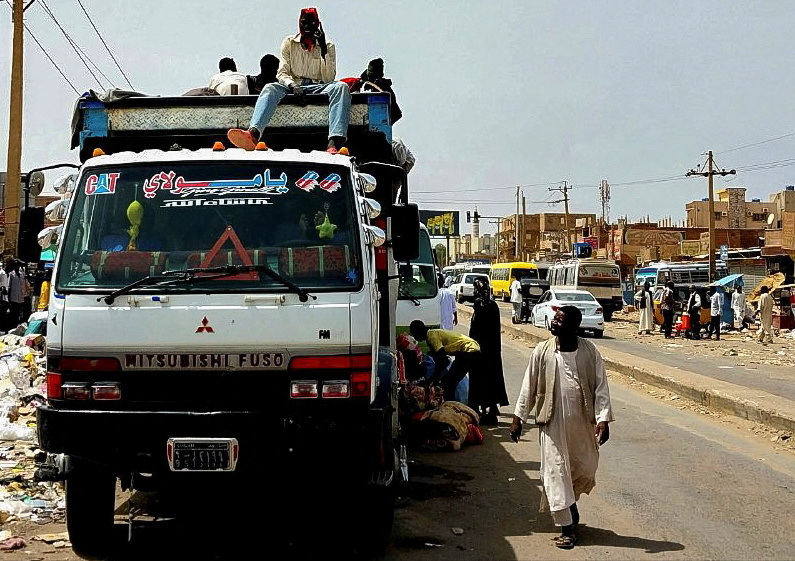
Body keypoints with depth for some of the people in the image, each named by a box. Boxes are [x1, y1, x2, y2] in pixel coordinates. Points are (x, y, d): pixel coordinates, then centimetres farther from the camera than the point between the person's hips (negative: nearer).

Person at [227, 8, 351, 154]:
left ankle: (335, 142, -55)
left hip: (317, 87, 0)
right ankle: (253, 134, -59)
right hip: (292, 86, 1)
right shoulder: (289, 43, 10)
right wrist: (293, 86, -21)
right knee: (270, 88, -31)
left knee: (341, 87, -33)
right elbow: (282, 73, 1)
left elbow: (328, 78, 0)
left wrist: (324, 50, -10)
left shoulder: (328, 46, 10)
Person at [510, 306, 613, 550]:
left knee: (586, 470, 12)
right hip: (553, 422, -1)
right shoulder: (543, 351, -5)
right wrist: (518, 418, 2)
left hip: (583, 422, 1)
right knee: (556, 471, 0)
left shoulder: (589, 352, -6)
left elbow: (601, 387, -5)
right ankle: (567, 527, 10)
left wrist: (603, 419, -15)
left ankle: (569, 501, 43)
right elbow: (529, 387, 2)